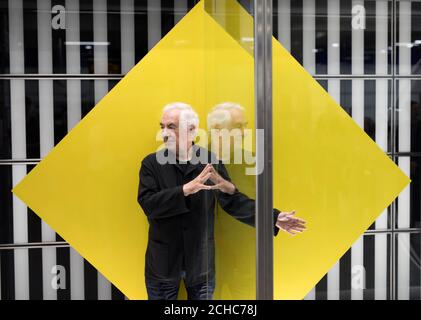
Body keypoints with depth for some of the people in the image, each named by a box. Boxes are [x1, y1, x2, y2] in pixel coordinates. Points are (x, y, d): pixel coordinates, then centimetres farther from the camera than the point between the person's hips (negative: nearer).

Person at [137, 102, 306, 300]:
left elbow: (234, 201, -3)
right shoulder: (152, 163, -4)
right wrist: (186, 189, -28)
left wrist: (273, 217, -14)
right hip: (163, 262, -1)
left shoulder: (211, 161, -2)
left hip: (200, 262, 1)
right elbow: (148, 204, -17)